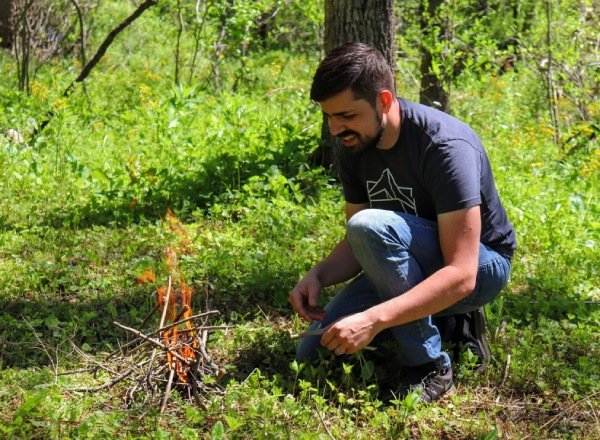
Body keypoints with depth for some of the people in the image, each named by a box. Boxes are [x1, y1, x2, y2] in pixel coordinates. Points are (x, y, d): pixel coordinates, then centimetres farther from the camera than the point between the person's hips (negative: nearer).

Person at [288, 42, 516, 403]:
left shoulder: (445, 146, -30)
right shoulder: (353, 145, -7)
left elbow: (460, 275, -35)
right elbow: (356, 245, 0)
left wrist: (373, 319, -43)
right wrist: (318, 276, -22)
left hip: (481, 266, -7)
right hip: (410, 268, 7)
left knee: (371, 226, -33)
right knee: (314, 352, -2)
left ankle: (430, 367, -19)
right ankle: (444, 325, 8)